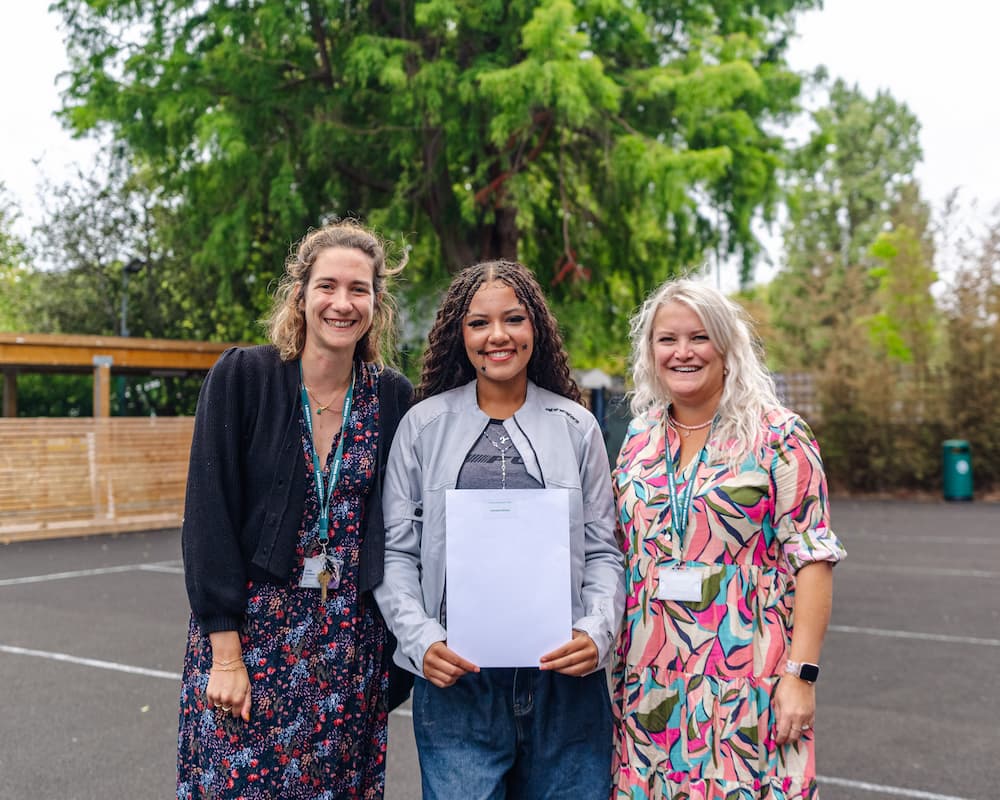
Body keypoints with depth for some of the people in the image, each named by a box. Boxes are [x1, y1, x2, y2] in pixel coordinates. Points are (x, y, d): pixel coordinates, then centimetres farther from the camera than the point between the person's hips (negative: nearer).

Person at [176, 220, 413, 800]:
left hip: (352, 638, 3)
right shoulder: (241, 376, -7)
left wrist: (398, 643, 2)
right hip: (249, 625, -2)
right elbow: (210, 515, -9)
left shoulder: (394, 397, 1)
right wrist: (225, 650, -12)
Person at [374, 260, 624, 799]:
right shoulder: (423, 426, 3)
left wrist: (597, 631, -9)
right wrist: (421, 640, -11)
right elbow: (396, 553, 3)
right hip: (456, 680, -1)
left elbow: (602, 551, 7)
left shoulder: (576, 426, 7)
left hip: (566, 679, 2)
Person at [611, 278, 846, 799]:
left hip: (745, 681, -4)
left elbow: (812, 558, -9)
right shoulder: (639, 440, 8)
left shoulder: (778, 436, -6)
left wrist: (800, 674, -14)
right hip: (650, 681, 4)